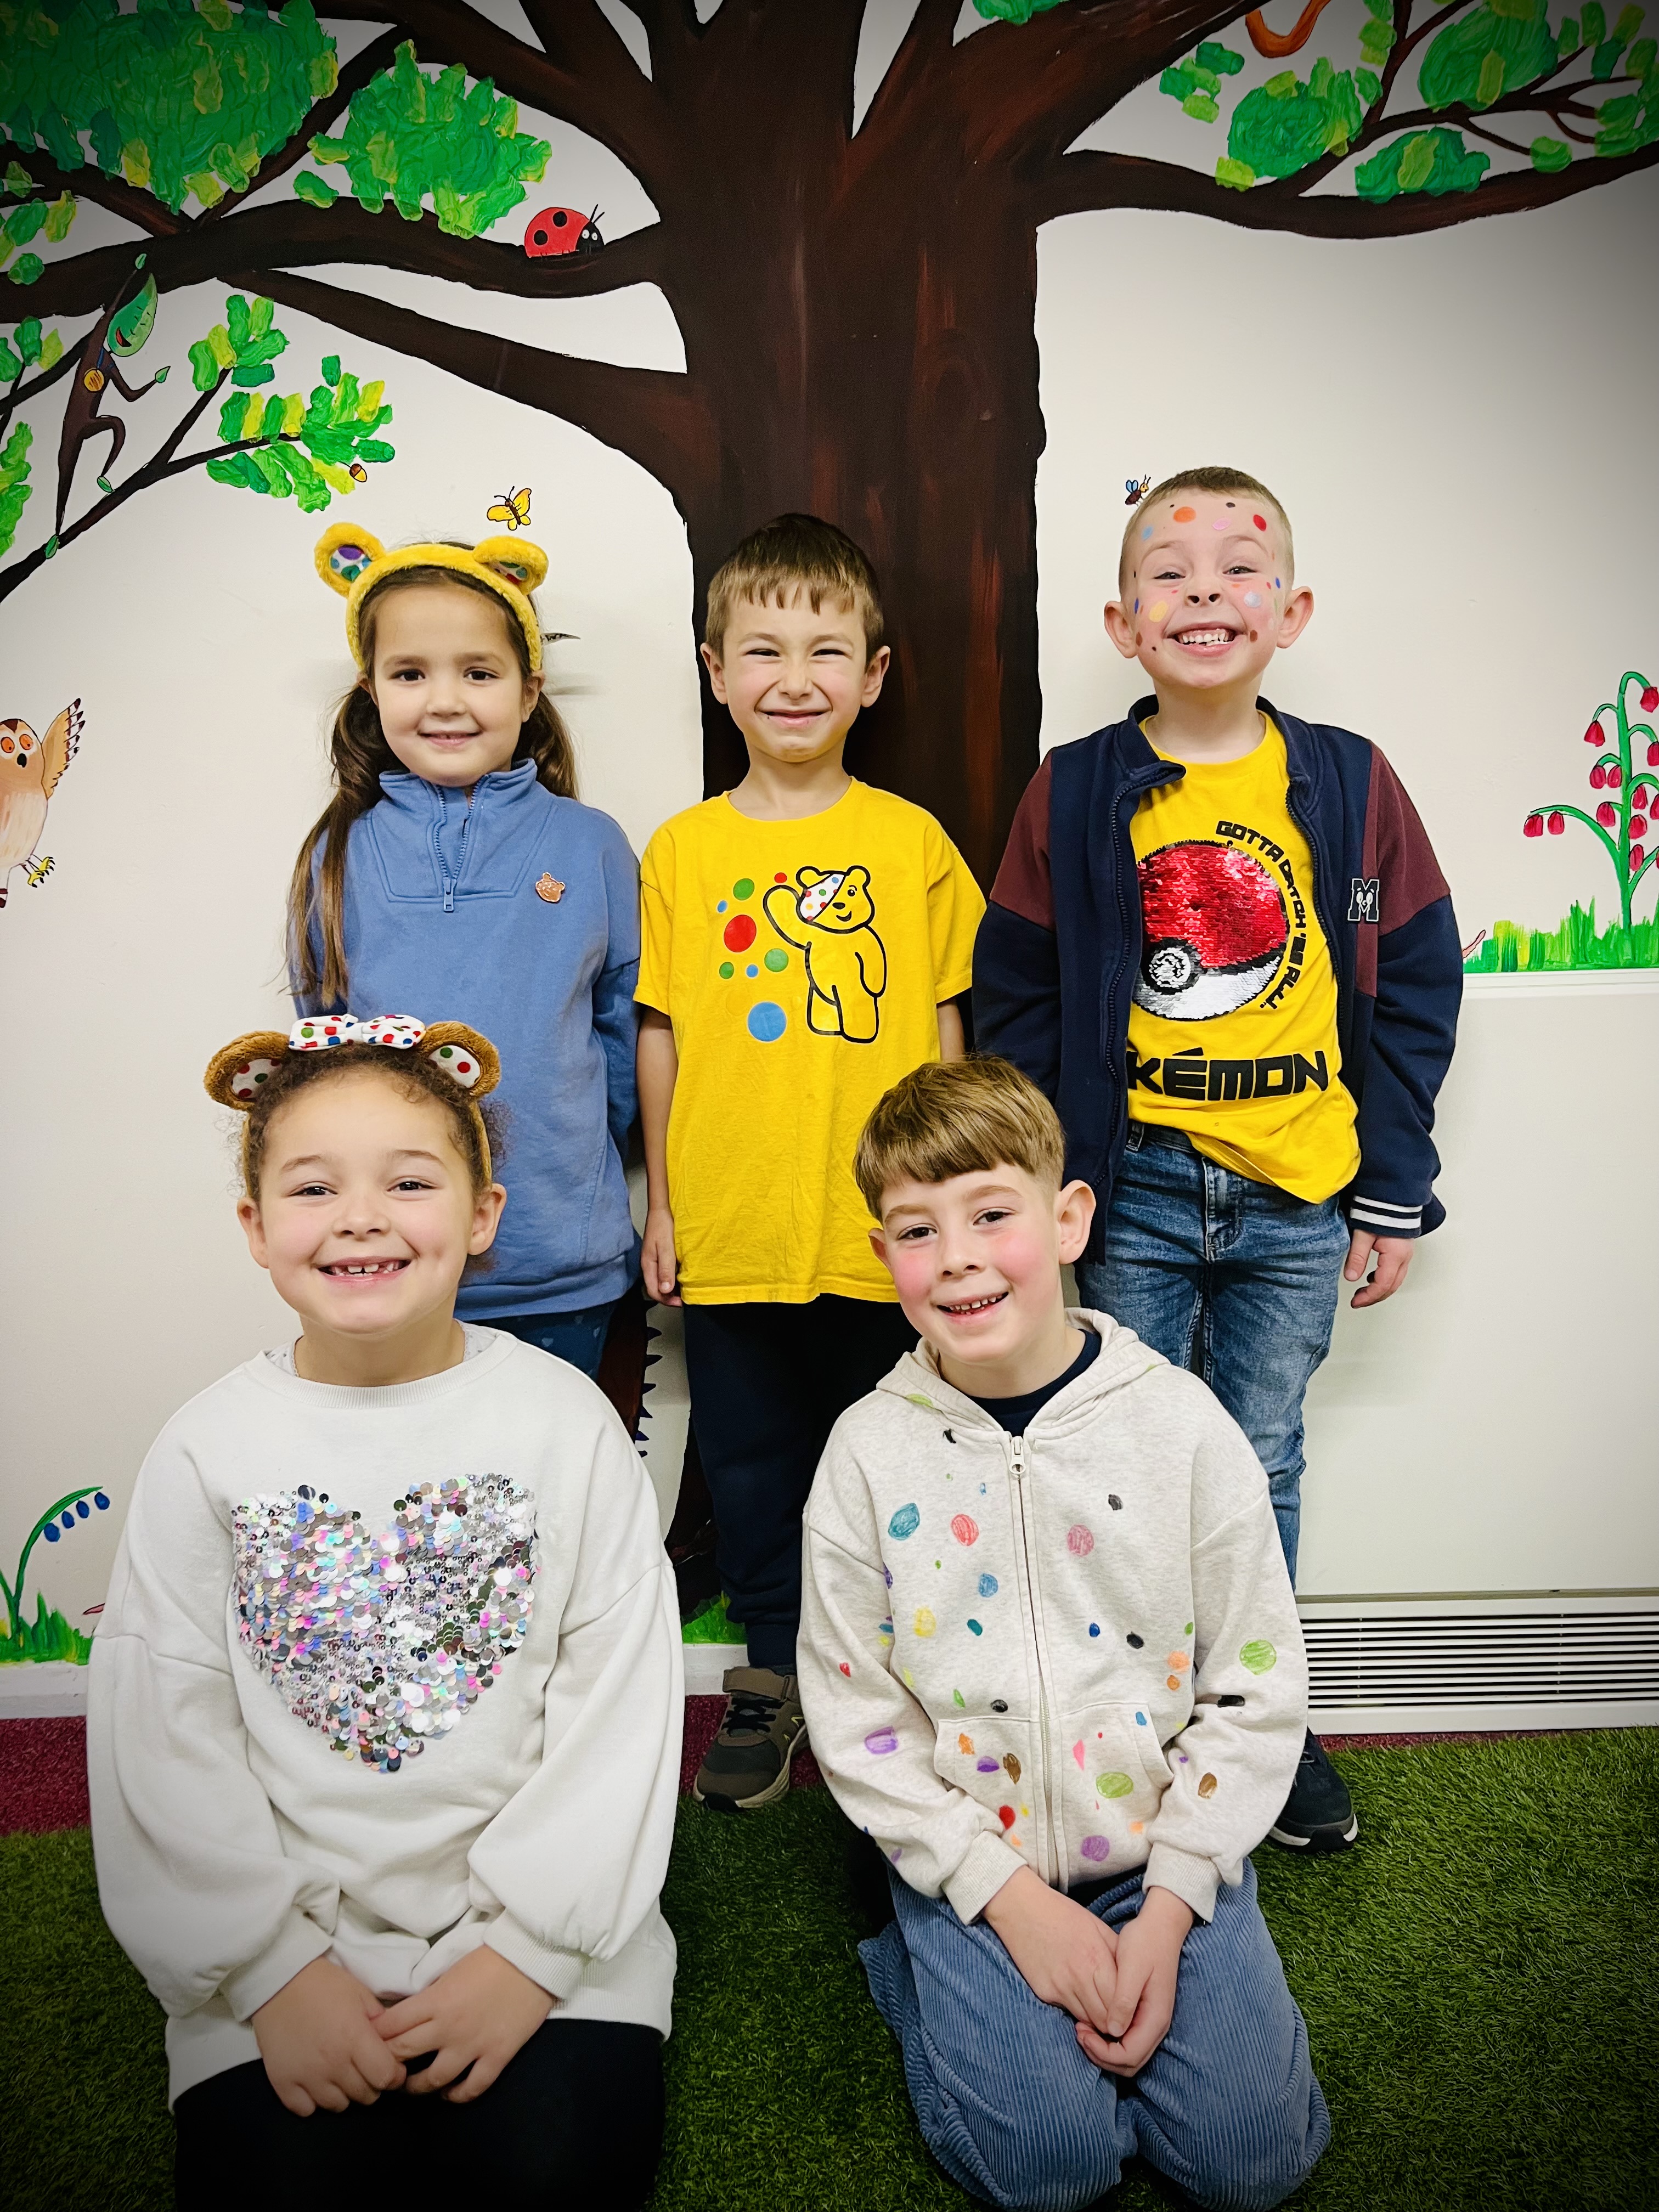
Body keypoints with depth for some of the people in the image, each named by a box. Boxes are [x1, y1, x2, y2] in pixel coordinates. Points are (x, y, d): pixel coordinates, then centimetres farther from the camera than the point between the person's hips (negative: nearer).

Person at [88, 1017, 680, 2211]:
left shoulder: (566, 1421, -7)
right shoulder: (207, 1452, -3)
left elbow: (620, 1705, -7)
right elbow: (165, 1747, -3)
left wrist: (530, 1947, -13)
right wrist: (274, 1969, -10)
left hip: (537, 1919, -1)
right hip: (291, 1931, 1)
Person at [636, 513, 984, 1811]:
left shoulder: (912, 841, 0)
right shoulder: (683, 849, 1)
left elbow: (941, 1027, 3)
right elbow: (659, 1033, 5)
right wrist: (661, 1203, 5)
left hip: (878, 1228, -1)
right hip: (729, 1229, 1)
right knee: (749, 1458, 14)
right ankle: (774, 1671, 34)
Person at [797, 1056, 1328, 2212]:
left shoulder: (1179, 1423, -11)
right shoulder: (870, 1450, -11)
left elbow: (1255, 1693, -5)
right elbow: (858, 1723, -5)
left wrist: (1165, 1915, -10)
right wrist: (1013, 1899, -11)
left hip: (1166, 1844, 1)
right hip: (971, 1860, 0)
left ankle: (1143, 1967, 18)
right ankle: (938, 1975, 14)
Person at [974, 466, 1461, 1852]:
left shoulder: (1350, 784, 0)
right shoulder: (1078, 793, -2)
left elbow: (1414, 993, 4)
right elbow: (1016, 998, 2)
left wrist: (1392, 1195, 2)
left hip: (1299, 1200, 1)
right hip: (1131, 1190, -1)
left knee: (1261, 1468, 15)